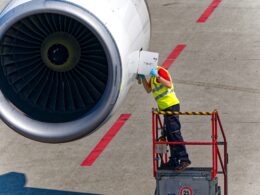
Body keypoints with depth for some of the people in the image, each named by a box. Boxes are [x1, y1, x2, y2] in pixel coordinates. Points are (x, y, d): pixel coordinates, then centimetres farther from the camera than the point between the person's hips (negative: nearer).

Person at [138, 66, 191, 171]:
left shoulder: (160, 71, -9)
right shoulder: (153, 76, 19)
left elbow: (169, 85, -20)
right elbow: (148, 90, 22)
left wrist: (157, 76, -26)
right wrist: (143, 78, 11)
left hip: (171, 105, -10)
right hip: (165, 107, 10)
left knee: (174, 133, -15)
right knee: (169, 135, 10)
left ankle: (184, 159, -19)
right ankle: (174, 161, 14)